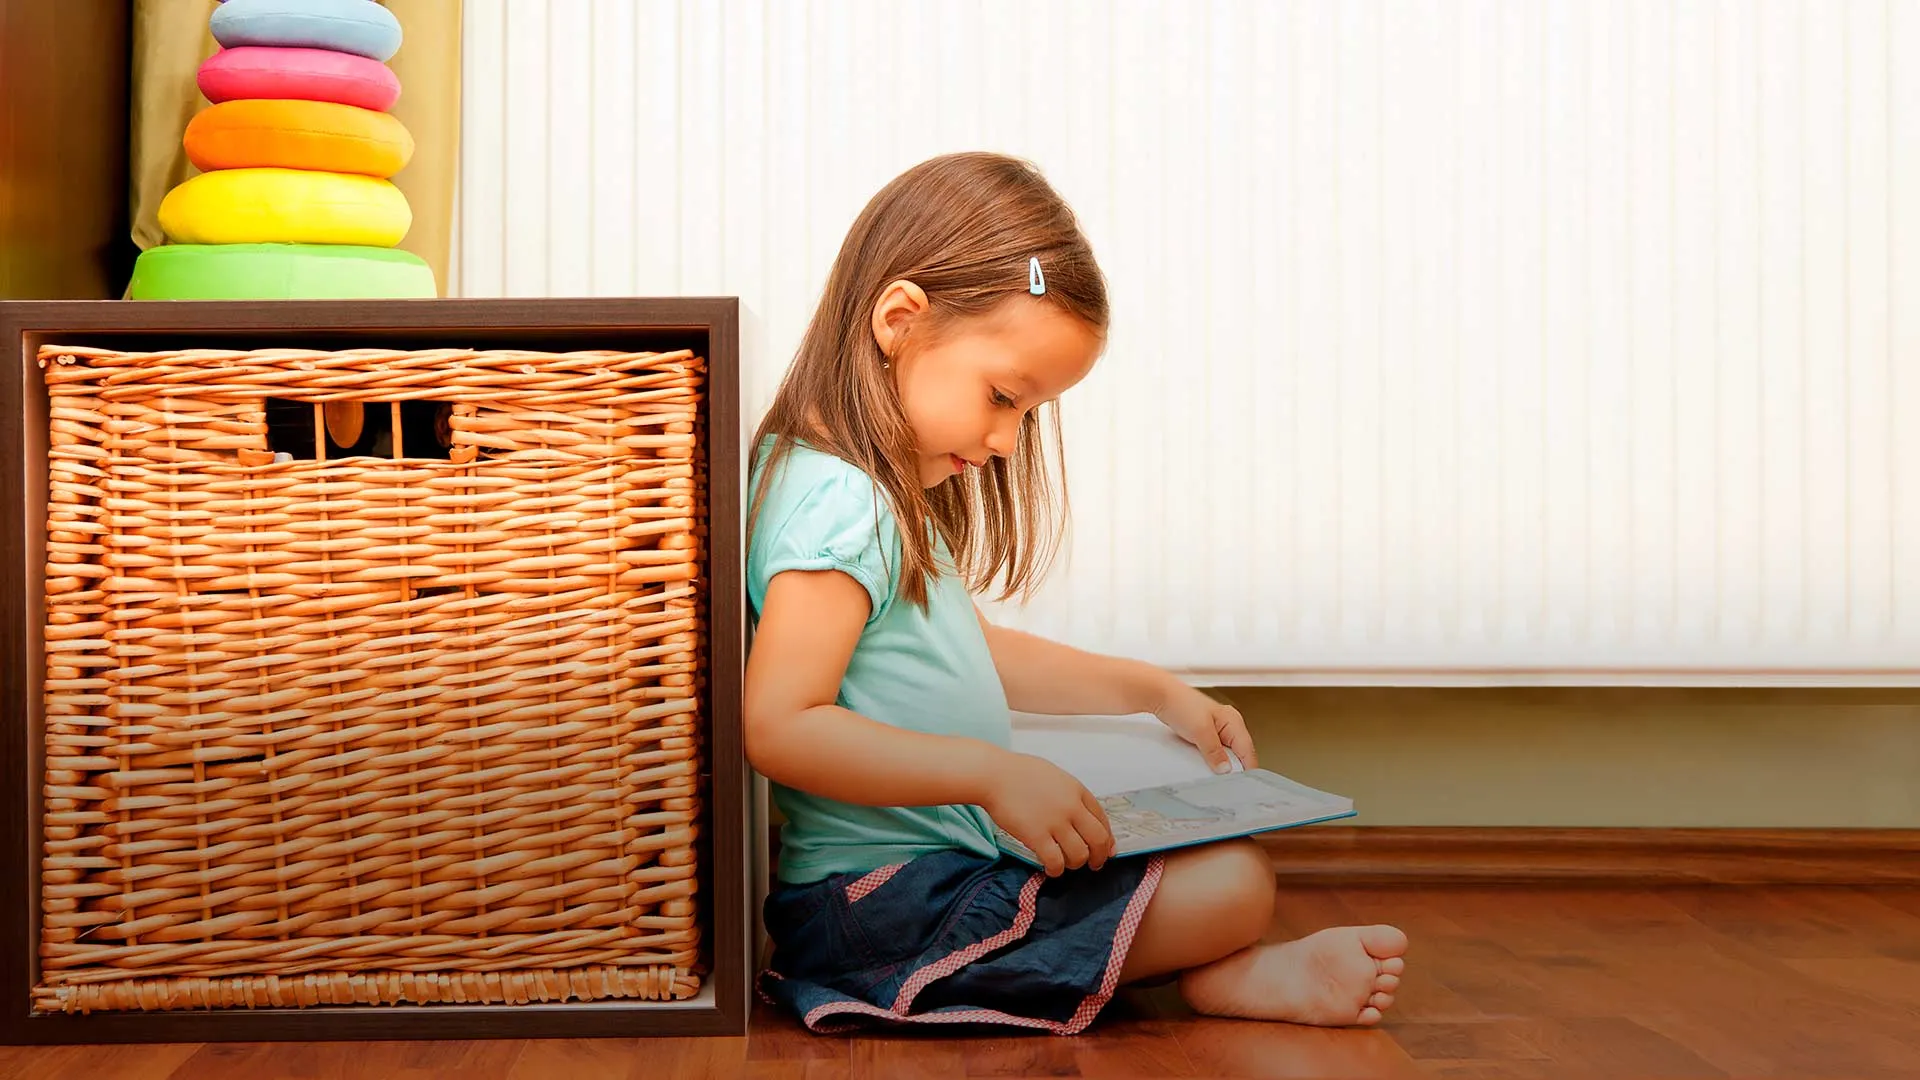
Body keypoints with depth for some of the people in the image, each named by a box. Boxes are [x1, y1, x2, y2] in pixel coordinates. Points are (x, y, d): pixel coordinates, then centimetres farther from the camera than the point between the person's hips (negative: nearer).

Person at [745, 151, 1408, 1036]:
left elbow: (970, 649, 24)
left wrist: (1155, 692, 21)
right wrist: (993, 775, -31)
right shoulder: (839, 505, -20)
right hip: (885, 902, -11)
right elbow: (778, 727, -29)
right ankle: (1233, 980, 9)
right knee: (1235, 881, -15)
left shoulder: (888, 493, 14)